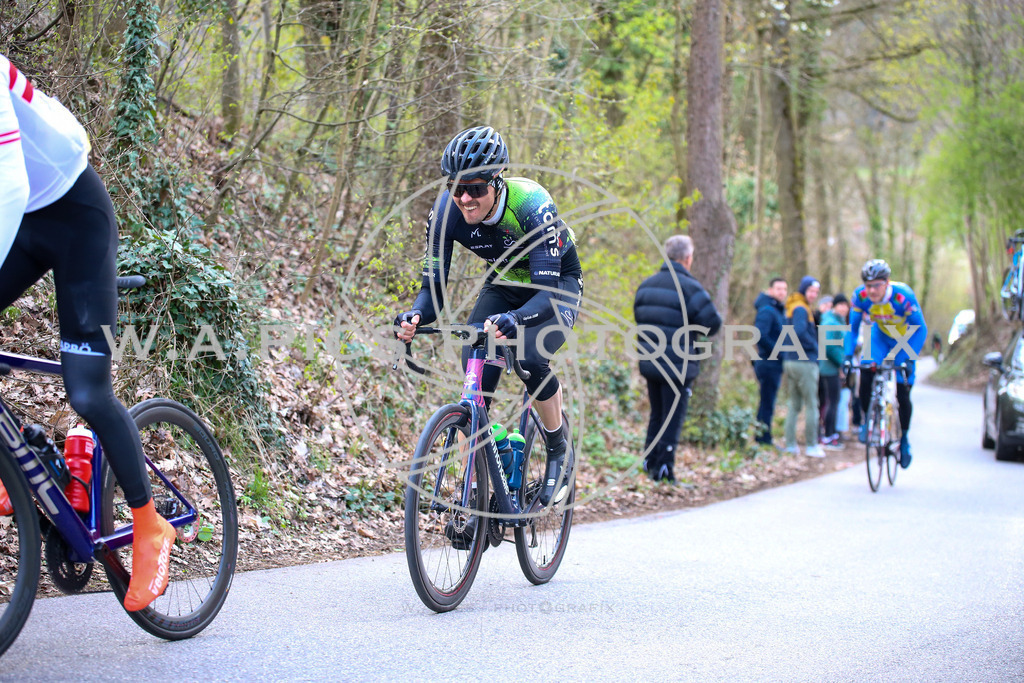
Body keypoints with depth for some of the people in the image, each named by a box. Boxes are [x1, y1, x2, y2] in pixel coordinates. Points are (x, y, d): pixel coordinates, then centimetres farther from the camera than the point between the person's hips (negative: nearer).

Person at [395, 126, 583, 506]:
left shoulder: (532, 206, -36)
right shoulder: (445, 212, -24)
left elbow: (547, 293, -41)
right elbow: (433, 285, -21)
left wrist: (513, 320, -61)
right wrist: (415, 317, -44)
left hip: (558, 282, -4)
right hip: (504, 283, 4)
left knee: (531, 358, -30)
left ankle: (559, 450, -5)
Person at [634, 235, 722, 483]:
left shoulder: (646, 284, 8)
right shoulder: (689, 287, -15)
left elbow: (638, 317, 16)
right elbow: (712, 323, -15)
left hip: (650, 363, 6)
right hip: (679, 367, -6)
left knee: (657, 414, 19)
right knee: (673, 416, 1)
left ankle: (649, 461, 20)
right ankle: (664, 466, -2)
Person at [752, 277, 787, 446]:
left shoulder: (780, 311, 18)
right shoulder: (767, 311, -13)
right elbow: (760, 336, -25)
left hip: (775, 364, 10)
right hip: (769, 364, -10)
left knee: (767, 403, 14)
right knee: (767, 404, -5)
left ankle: (763, 439, 20)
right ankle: (763, 439, -1)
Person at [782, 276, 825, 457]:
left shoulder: (795, 308, 17)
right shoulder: (801, 309, -13)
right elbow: (799, 332, -28)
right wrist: (814, 346, -15)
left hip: (791, 361, 9)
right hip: (804, 362, -9)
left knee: (794, 405, 12)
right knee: (811, 405, -2)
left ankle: (791, 444, 12)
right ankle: (812, 446, 1)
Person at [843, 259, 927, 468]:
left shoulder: (903, 296, -33)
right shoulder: (860, 296, -24)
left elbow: (921, 329, -25)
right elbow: (853, 328, -12)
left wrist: (910, 358, -35)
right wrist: (848, 355, -25)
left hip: (905, 340, -2)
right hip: (880, 337, 2)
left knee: (902, 395, -5)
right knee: (866, 370, -27)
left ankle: (904, 438, 19)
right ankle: (867, 418, -5)